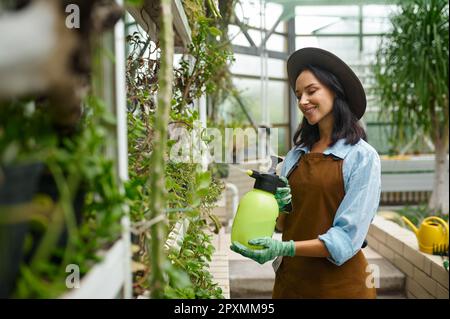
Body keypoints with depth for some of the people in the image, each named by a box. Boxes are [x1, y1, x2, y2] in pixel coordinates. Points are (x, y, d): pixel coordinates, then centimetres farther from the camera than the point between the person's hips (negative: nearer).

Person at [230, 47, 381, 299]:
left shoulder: (363, 157, -11)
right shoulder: (296, 155, 4)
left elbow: (347, 237, -16)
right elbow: (282, 225, 8)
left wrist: (285, 248, -26)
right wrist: (280, 209, -12)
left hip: (340, 283, -4)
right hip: (290, 278, 5)